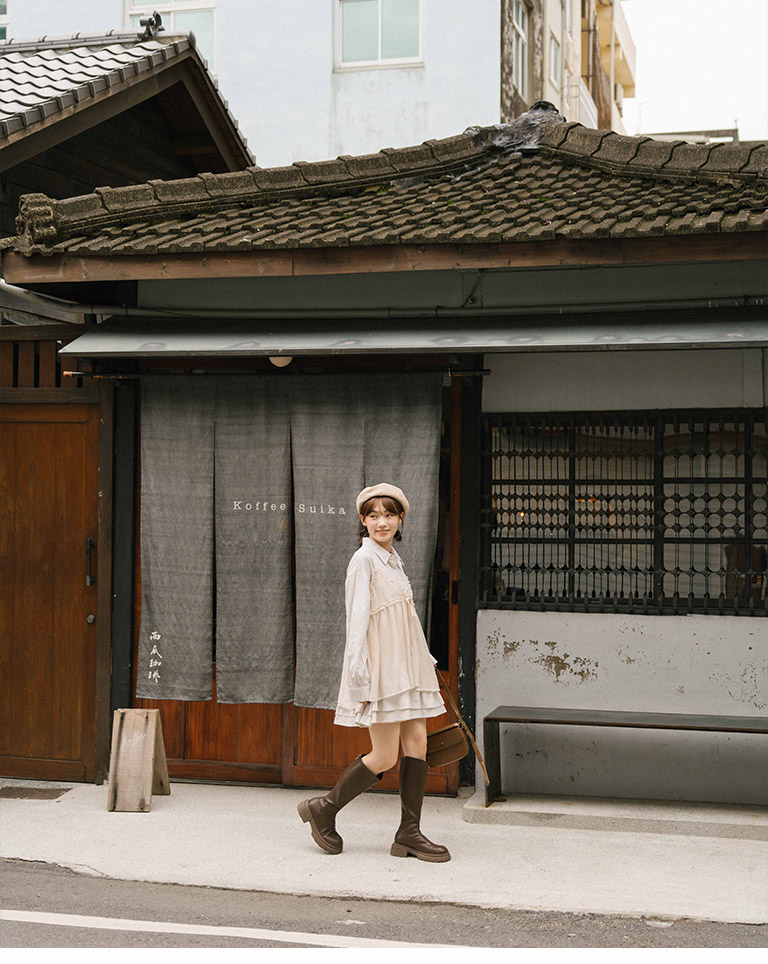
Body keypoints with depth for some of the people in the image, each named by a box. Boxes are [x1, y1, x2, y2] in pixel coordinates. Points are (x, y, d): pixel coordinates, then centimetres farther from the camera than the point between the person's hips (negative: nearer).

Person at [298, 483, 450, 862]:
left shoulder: (393, 560, 17)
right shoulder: (364, 560, -9)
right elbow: (357, 617, -13)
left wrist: (426, 661, 22)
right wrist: (359, 671, -18)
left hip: (406, 665, 9)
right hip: (380, 666, -9)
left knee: (417, 743, 4)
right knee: (385, 757, -6)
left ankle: (409, 834, 10)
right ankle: (323, 810, 10)